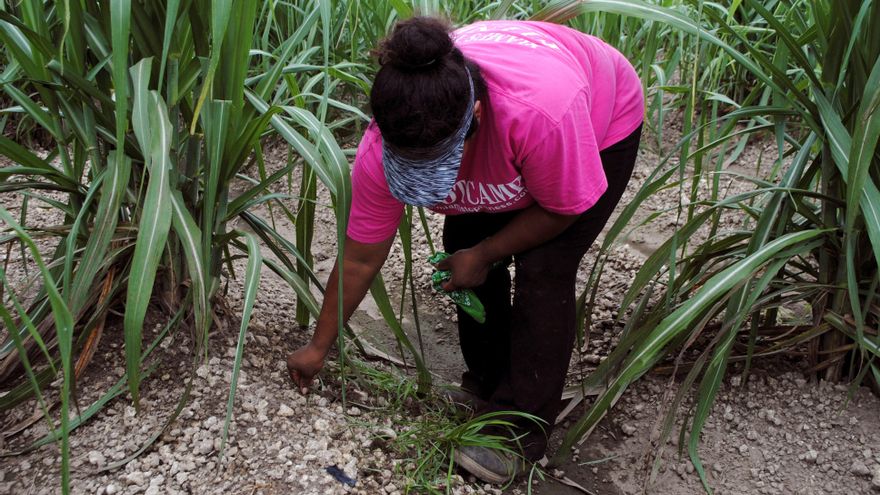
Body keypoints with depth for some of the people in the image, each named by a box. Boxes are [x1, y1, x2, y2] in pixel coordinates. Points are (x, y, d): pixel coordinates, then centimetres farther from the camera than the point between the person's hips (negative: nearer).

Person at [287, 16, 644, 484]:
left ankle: (521, 429, -4)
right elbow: (360, 258, -18)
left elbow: (562, 208, -26)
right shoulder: (381, 150, -32)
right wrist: (318, 347, -8)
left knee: (543, 270, -17)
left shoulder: (542, 111, -47)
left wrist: (483, 256, -19)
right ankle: (486, 384, 16)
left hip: (602, 126, -4)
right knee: (463, 248, -7)